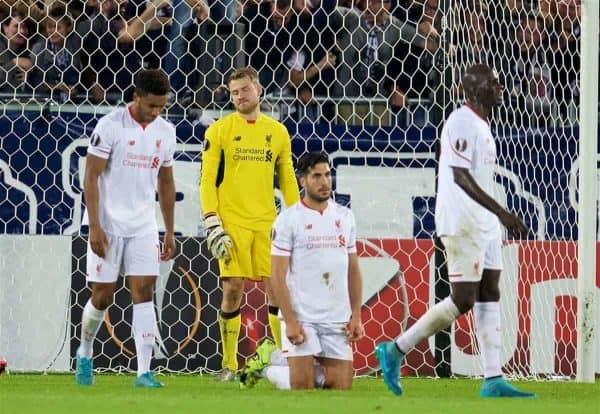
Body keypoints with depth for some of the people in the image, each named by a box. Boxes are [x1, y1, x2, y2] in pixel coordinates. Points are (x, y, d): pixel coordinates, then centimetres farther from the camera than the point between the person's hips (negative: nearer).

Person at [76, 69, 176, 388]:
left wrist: (170, 232, 14)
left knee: (144, 293, -6)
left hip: (143, 226, 4)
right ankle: (85, 354, 28)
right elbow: (91, 176, -11)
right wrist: (95, 226, -17)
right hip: (108, 225, -4)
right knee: (102, 296, 2)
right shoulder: (110, 126, -12)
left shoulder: (165, 132, 5)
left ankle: (144, 371, -9)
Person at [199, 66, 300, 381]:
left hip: (267, 223, 2)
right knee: (233, 289, -4)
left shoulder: (277, 132, 11)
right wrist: (212, 224, -9)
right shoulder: (219, 131, 2)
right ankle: (229, 364, 4)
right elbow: (207, 180, 0)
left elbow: (288, 181, 16)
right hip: (231, 223, -2)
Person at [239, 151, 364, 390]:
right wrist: (290, 321, -15)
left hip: (338, 319, 5)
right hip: (302, 317, -5)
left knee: (342, 385, 0)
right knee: (302, 386, -9)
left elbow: (353, 270, 15)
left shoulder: (345, 217, 11)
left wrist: (356, 316, 6)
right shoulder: (288, 220, -5)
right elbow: (278, 276, -8)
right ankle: (265, 364, 21)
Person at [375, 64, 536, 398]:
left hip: (484, 224, 10)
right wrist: (501, 212, -27)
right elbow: (461, 177, -22)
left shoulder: (481, 125, 17)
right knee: (463, 300, -9)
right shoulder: (462, 122, -14)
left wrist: (499, 218, 21)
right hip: (462, 224, -10)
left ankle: (493, 380, 4)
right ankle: (395, 350, -1)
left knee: (489, 295, 5)